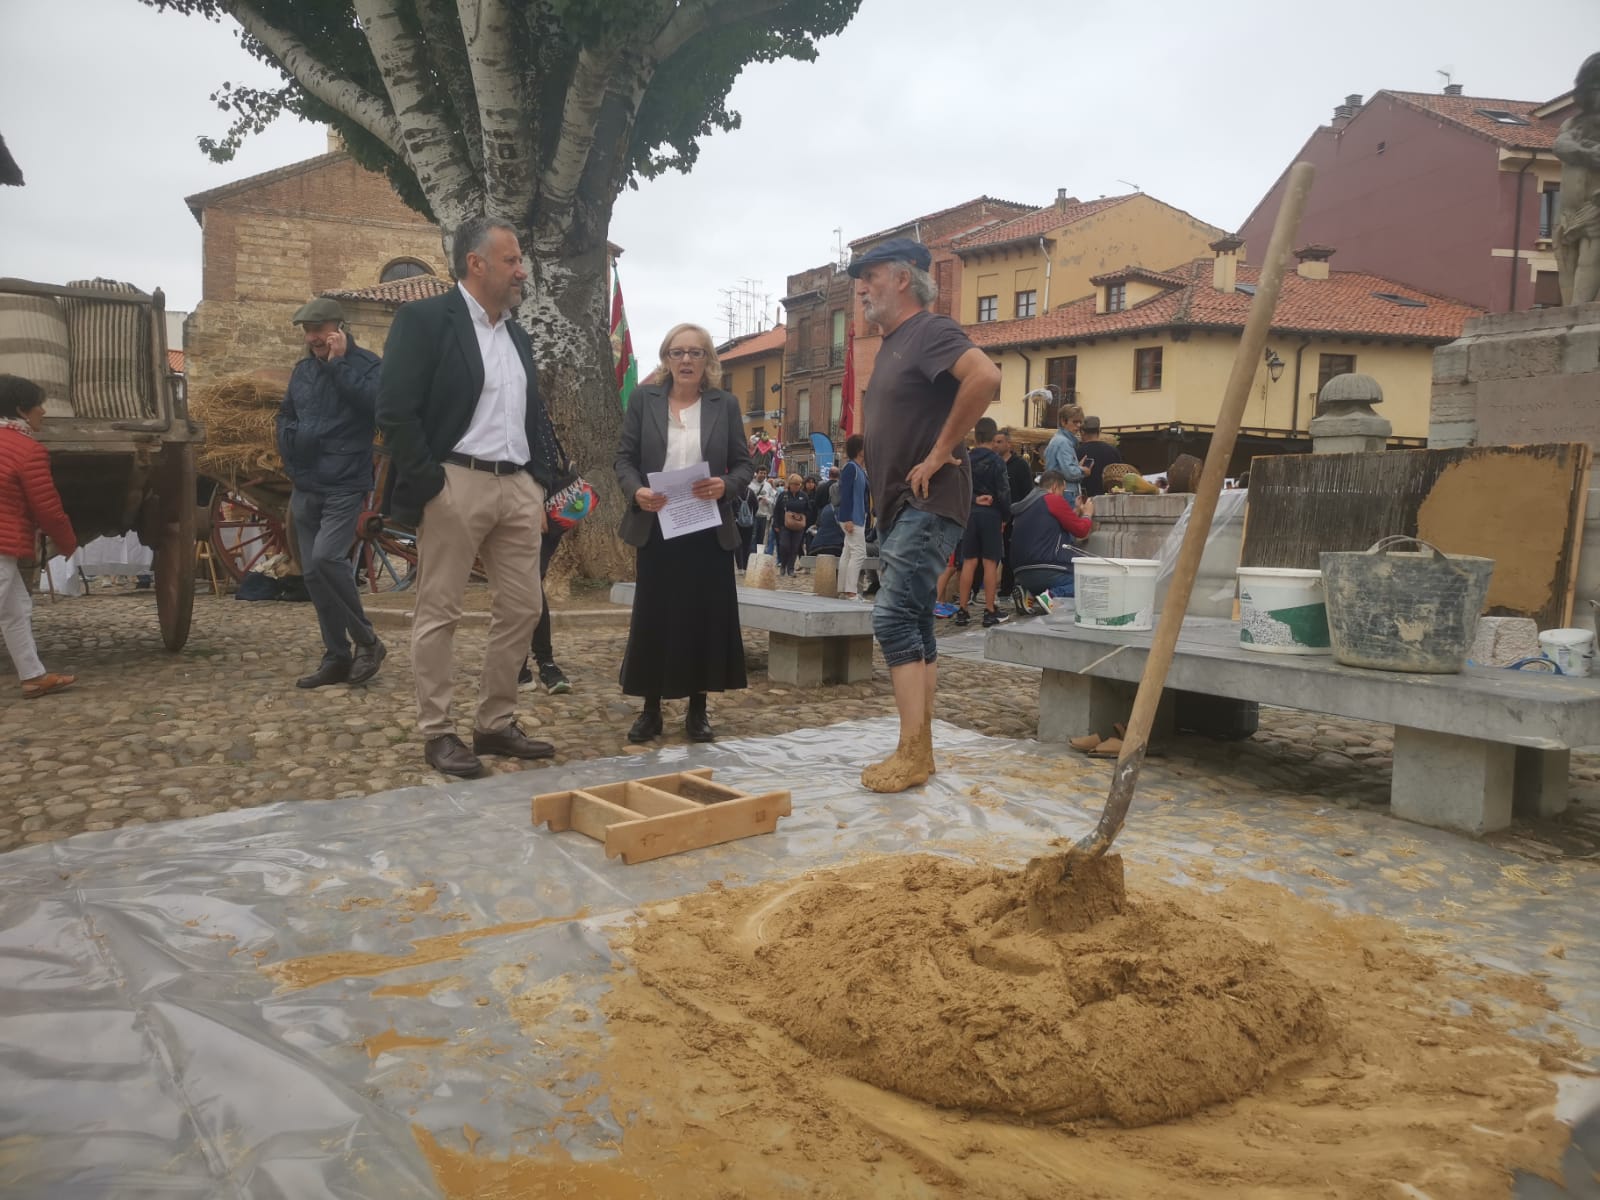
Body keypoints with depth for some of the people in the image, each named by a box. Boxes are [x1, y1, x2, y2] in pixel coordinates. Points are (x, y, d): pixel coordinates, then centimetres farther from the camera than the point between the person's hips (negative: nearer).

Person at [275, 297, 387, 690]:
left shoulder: (365, 363, -4)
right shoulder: (302, 370, 16)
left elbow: (374, 402, -24)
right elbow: (284, 418, 25)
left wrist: (339, 363, -16)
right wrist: (292, 444, 5)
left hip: (345, 487, -7)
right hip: (305, 489, 7)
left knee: (326, 558, -24)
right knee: (313, 573, 5)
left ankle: (367, 641, -8)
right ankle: (337, 657, 13)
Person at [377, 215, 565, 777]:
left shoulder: (517, 336, 18)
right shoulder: (425, 319, -4)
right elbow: (395, 410, -12)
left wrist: (541, 483, 11)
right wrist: (427, 487, -16)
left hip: (517, 487, 7)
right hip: (455, 483, -7)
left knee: (522, 609, 8)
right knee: (439, 613, 1)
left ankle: (496, 724, 20)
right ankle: (437, 732, 11)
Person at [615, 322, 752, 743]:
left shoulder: (725, 404, 6)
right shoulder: (644, 400, 5)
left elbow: (744, 463, 4)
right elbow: (624, 457, 3)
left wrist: (725, 486, -17)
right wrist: (636, 491, -17)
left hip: (709, 529, 0)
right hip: (656, 526, 0)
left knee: (705, 616, 2)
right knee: (652, 617, 1)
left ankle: (698, 709, 14)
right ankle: (650, 709, 12)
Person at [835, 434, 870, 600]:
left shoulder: (860, 469, 15)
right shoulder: (850, 467, -12)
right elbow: (845, 494, -17)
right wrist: (847, 519, -22)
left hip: (859, 517, 9)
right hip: (852, 517, -9)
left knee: (848, 553, 9)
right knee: (859, 552, -12)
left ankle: (843, 590, 12)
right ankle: (850, 591, -13)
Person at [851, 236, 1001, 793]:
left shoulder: (930, 331, -11)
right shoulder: (890, 345, 18)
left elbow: (986, 376, -30)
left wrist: (940, 453, -24)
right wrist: (885, 506, 16)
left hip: (928, 503, -10)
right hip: (898, 506, 10)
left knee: (894, 618, -14)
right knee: (913, 624, 9)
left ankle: (912, 754, -9)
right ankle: (919, 751, 15)